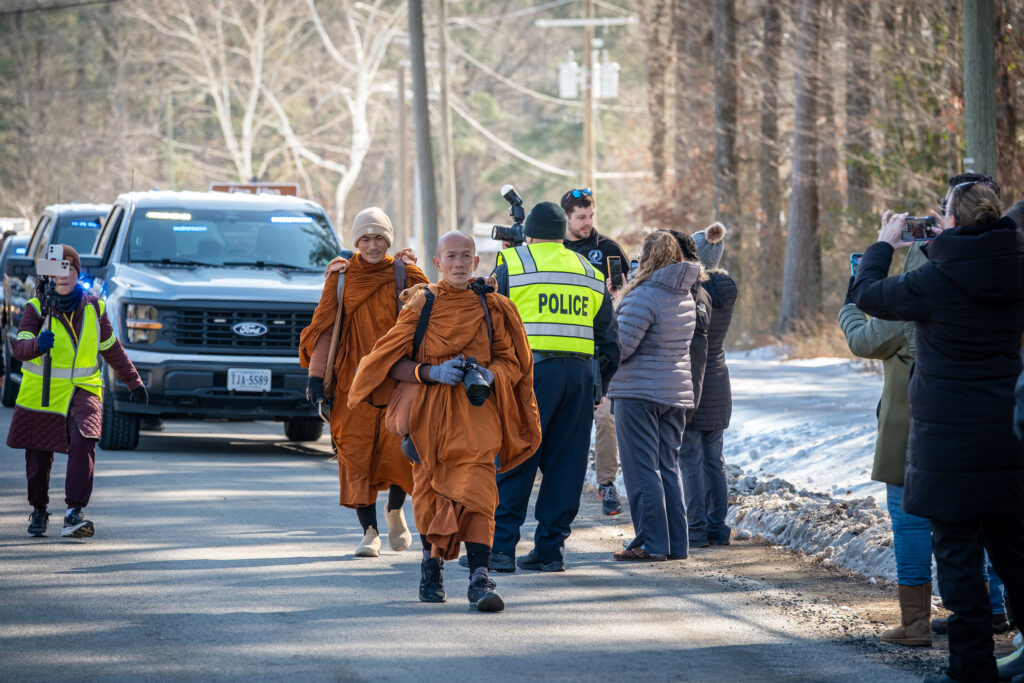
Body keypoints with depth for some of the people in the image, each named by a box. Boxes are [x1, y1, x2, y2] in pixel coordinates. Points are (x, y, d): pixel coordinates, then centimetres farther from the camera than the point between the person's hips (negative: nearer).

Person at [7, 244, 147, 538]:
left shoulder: (93, 308, 4)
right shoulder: (36, 309, -5)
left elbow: (111, 348, 17)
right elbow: (19, 347, -19)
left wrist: (134, 381, 19)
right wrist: (37, 345, -41)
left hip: (83, 392, 1)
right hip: (41, 393, -1)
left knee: (83, 445, -22)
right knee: (39, 457, 7)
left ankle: (74, 514, -25)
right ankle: (39, 511, 32)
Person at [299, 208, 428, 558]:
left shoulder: (404, 273, 4)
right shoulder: (341, 276, 7)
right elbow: (324, 326, 7)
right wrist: (317, 374, -1)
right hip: (352, 378, 1)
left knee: (398, 451, -11)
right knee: (356, 453, -4)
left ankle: (395, 510, 19)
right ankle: (370, 532, 5)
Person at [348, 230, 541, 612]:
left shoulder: (491, 307, 8)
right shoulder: (422, 305, 6)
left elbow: (511, 362, 10)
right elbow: (392, 363, 2)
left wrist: (489, 375, -11)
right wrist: (432, 372, -15)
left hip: (476, 412, -1)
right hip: (429, 409, 1)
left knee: (476, 490, -17)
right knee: (429, 492, 10)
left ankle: (480, 580, -24)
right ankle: (431, 564, 36)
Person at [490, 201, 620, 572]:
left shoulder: (512, 265, 5)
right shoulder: (591, 275, 18)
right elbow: (609, 341, 19)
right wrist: (598, 388, 25)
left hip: (528, 373, -4)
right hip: (579, 374, 4)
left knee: (512, 462, -1)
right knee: (565, 465, 8)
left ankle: (501, 547, -5)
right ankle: (550, 549, 7)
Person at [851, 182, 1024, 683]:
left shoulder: (935, 282, -16)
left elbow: (868, 294, 0)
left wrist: (884, 243, 15)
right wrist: (947, 244, 18)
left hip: (949, 439, -6)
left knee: (957, 552, 0)